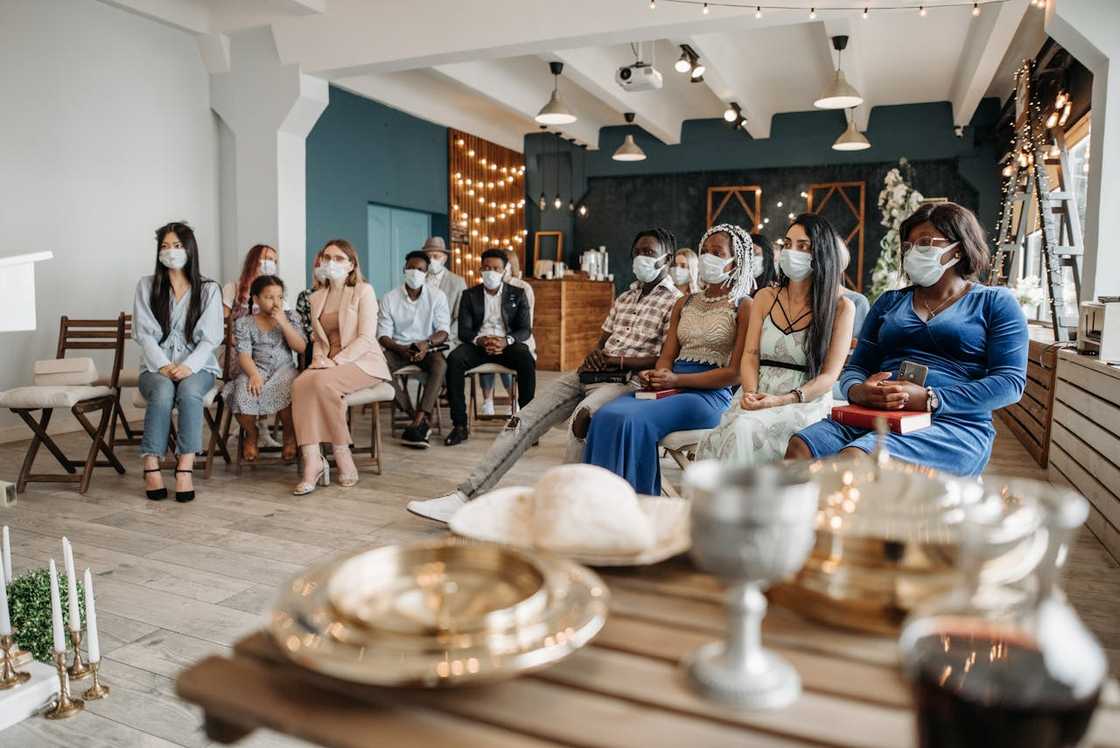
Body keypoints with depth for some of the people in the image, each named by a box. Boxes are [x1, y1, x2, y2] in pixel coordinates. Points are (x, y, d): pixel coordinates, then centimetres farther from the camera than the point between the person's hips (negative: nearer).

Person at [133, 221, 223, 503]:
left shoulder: (209, 289, 6)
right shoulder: (146, 286, 9)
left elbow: (211, 338, -2)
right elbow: (143, 333, 2)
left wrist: (188, 366, -17)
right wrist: (164, 365, -14)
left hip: (197, 366, -1)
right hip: (157, 366, 1)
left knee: (189, 391, -35)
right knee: (162, 391, -34)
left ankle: (185, 467, -38)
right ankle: (151, 467, -32)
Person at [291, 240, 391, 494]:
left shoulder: (363, 291, -1)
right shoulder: (317, 297, 18)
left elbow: (366, 337, -10)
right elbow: (318, 337, 19)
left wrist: (335, 361, -20)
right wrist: (319, 357, -4)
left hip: (363, 360, -5)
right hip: (329, 362, 5)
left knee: (323, 381, -34)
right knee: (300, 384, -28)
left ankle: (343, 459, -22)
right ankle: (312, 462, -33)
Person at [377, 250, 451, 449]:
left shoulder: (437, 296, 1)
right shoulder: (390, 298, 2)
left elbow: (444, 331, -4)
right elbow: (383, 335, -2)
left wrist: (427, 343, -26)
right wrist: (401, 349, -23)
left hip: (427, 348, -1)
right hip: (398, 348, 1)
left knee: (441, 365, -35)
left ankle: (416, 424, -37)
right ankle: (423, 420, -29)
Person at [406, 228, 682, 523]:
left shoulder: (674, 302, 0)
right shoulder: (624, 297, 24)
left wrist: (615, 360, -15)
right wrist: (594, 354, -1)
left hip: (624, 379, -7)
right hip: (591, 373, 7)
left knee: (582, 416, -38)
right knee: (525, 419, -10)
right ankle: (467, 495, -13)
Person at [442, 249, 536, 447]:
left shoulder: (517, 294, 11)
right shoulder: (469, 295, 12)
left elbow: (525, 329, 3)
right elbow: (463, 331, 3)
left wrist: (506, 341, -19)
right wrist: (480, 340, -20)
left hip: (508, 343, 0)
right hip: (478, 344, 1)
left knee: (527, 361, -33)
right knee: (454, 360, -31)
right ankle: (460, 425, -28)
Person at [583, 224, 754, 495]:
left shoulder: (744, 306, 2)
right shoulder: (684, 304, 22)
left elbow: (736, 371, -6)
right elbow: (667, 356, 16)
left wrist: (677, 380, -15)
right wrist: (656, 376, -10)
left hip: (710, 394, -5)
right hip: (670, 387, 6)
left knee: (631, 420, -30)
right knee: (606, 415, -23)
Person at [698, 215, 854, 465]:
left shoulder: (840, 307, 3)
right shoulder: (765, 297, 14)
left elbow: (829, 375, -3)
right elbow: (750, 356, 6)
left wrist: (783, 400, -18)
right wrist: (750, 393, -15)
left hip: (807, 403, -3)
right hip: (759, 399, 3)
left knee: (744, 428, -33)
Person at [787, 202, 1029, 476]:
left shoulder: (994, 302, 11)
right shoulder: (889, 302, 23)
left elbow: (1011, 382, -1)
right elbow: (855, 367, 18)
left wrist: (929, 399, -15)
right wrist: (857, 391, -8)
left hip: (954, 425, -3)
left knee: (854, 457, -34)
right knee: (799, 449, -28)